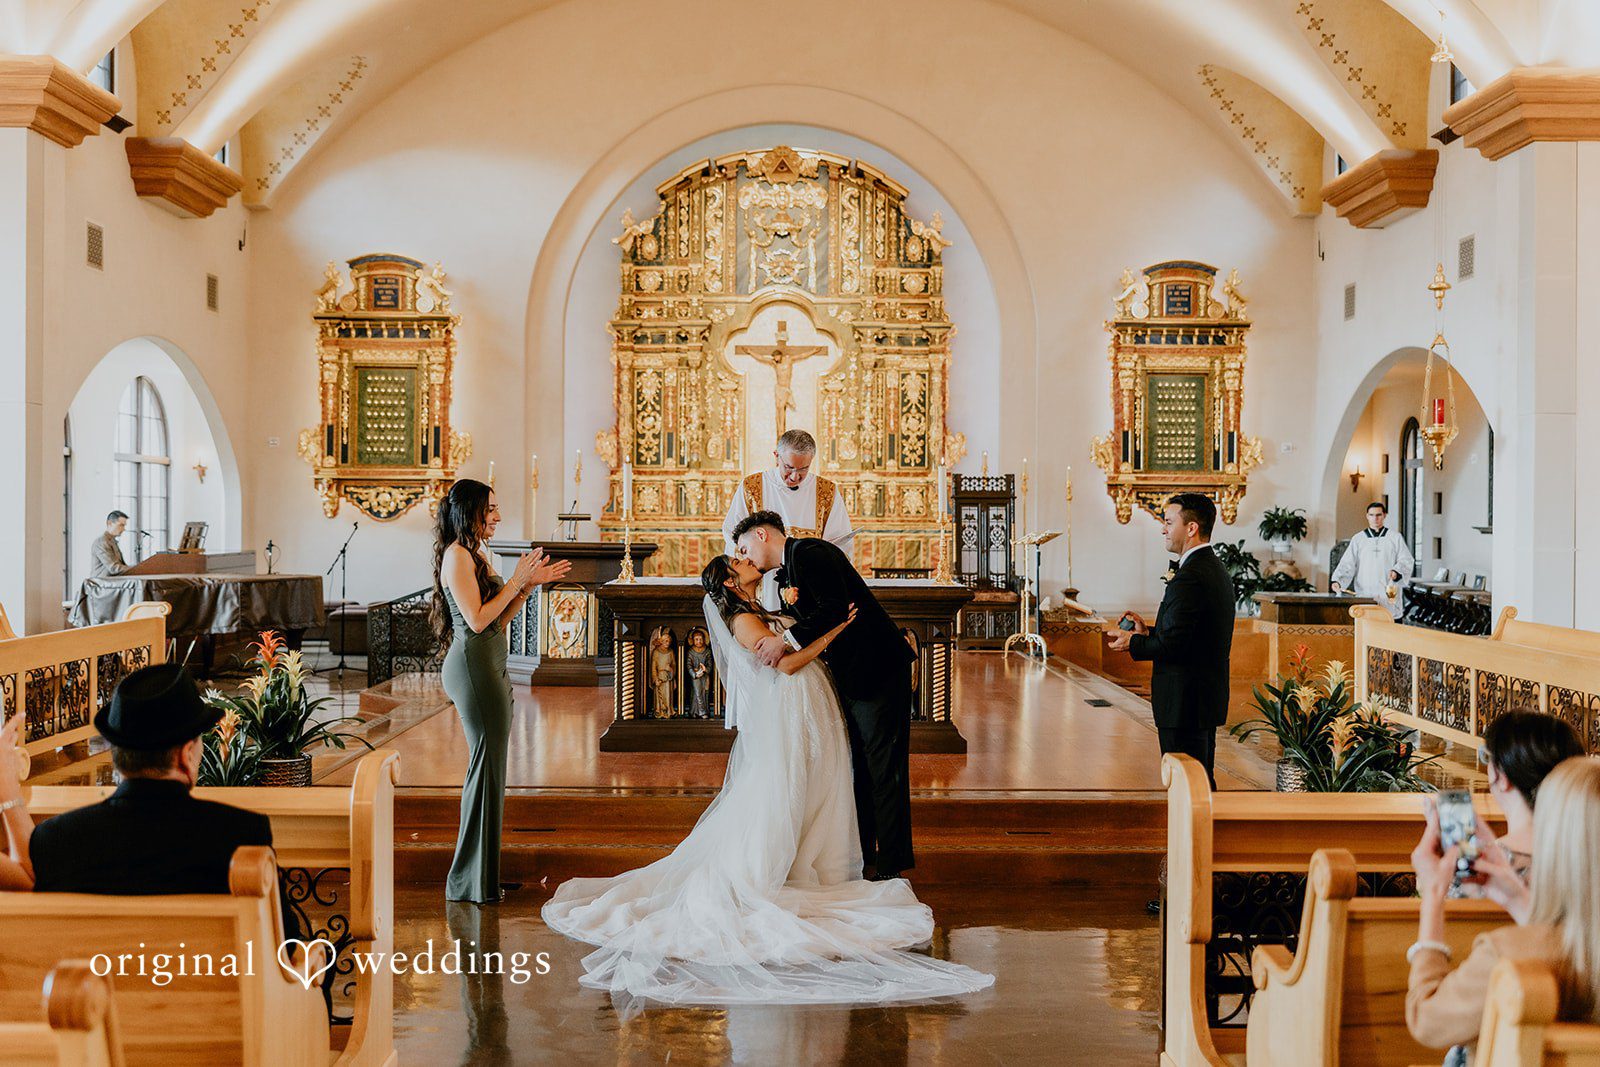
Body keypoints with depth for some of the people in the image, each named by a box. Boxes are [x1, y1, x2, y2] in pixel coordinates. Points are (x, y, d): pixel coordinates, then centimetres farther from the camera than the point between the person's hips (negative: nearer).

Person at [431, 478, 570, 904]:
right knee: (487, 764, -7)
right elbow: (477, 619, -18)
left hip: (490, 667, 10)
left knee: (489, 765, 11)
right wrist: (518, 580, -11)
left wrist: (530, 584, 11)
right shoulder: (457, 555, -10)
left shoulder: (476, 555, 19)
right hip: (474, 665, -10)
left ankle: (482, 876, 18)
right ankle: (473, 881, 1)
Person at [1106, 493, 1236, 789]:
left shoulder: (1189, 578, -20)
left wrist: (1133, 643, -7)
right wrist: (1149, 633, 10)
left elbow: (1172, 645, -23)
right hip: (1209, 696, 11)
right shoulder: (1216, 569, 12)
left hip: (1185, 704, -11)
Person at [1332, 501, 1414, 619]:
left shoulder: (1395, 537, 9)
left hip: (1390, 596, -1)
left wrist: (1397, 571, -18)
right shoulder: (1358, 539, 10)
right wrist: (1337, 581, -14)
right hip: (1364, 595, 1)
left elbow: (1406, 560, 4)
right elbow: (1347, 564, 3)